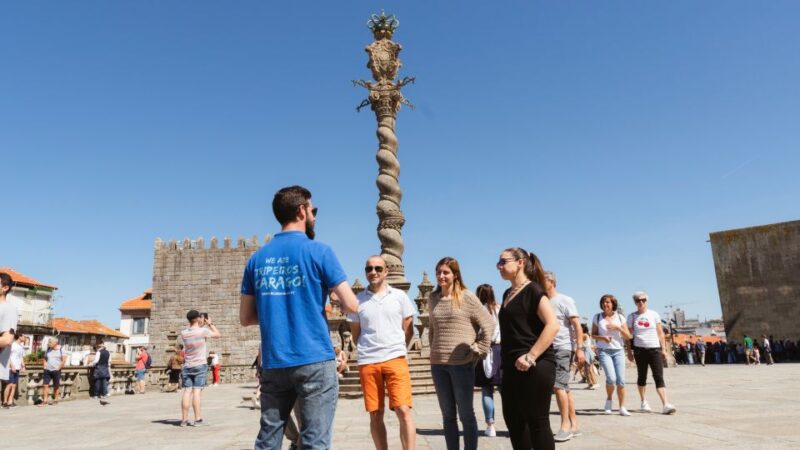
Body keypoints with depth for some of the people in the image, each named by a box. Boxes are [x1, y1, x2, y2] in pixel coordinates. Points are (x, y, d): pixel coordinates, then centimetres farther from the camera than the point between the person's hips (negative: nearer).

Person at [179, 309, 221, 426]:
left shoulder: (183, 333, 2)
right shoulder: (203, 331, -11)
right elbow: (217, 334, 5)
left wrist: (201, 325, 24)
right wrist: (210, 324, 14)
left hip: (187, 366, 4)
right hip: (200, 365, -4)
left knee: (187, 391, 4)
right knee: (197, 391, -5)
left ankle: (184, 419, 5)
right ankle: (198, 419, -4)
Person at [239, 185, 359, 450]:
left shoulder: (257, 258, 8)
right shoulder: (318, 252, -6)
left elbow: (245, 318, 11)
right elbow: (351, 306, -8)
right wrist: (340, 306, 13)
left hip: (273, 364, 5)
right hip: (314, 361, -5)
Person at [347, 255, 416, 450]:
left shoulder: (400, 296, 6)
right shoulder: (358, 300, 7)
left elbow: (408, 331, 9)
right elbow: (355, 334, 14)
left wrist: (394, 349, 5)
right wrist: (368, 351, 7)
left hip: (395, 360, -1)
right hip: (367, 362, 2)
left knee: (404, 411, -9)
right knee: (375, 415, 7)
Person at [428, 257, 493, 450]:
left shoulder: (467, 297, -6)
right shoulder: (433, 298, 9)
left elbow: (488, 324, -5)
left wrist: (478, 350, -8)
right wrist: (435, 349, 12)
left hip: (462, 363, -4)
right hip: (438, 364, 5)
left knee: (466, 414, 4)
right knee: (448, 415, 11)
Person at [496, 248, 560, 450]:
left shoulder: (533, 290, -10)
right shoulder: (508, 294, 14)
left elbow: (553, 325, -20)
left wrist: (530, 357, -24)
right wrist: (505, 362, 18)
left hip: (535, 367, -8)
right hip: (512, 367, 9)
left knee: (537, 422, 0)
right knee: (513, 420, 14)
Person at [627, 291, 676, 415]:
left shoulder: (654, 314, 6)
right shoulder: (632, 316, 5)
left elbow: (660, 333, 7)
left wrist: (663, 349, 2)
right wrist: (629, 351, 4)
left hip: (654, 349, 0)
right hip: (639, 349, 0)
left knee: (659, 377, -8)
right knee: (642, 376, 9)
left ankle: (665, 405, -15)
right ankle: (644, 402, 24)